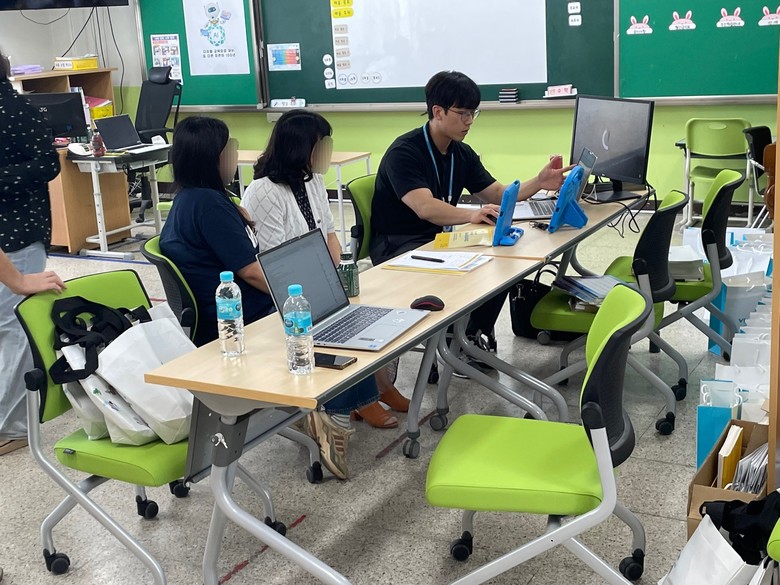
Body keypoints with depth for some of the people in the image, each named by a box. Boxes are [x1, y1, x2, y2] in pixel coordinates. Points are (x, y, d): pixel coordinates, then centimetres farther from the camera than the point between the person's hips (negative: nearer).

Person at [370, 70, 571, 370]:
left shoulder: (462, 154, 7)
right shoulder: (404, 152, -18)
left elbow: (499, 195, 8)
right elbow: (425, 207, -33)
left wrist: (538, 183, -11)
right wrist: (472, 215, -50)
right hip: (397, 245, -7)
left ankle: (475, 335, 2)